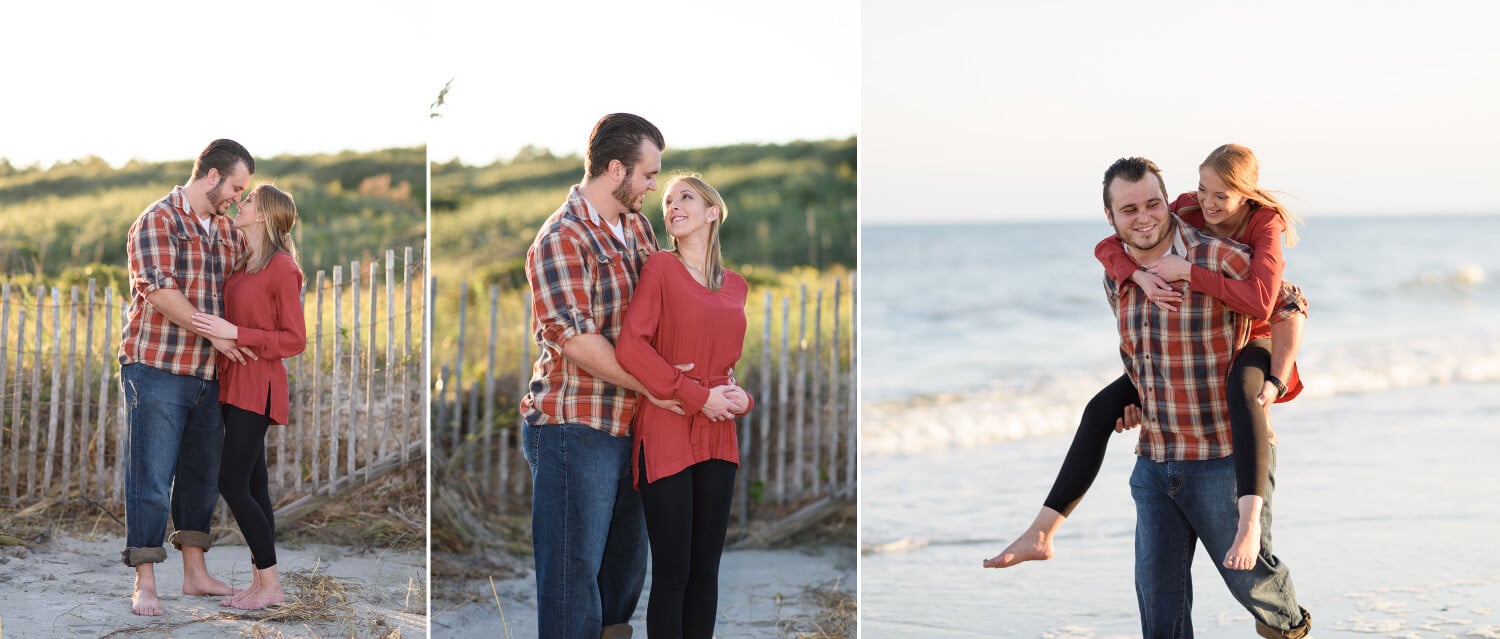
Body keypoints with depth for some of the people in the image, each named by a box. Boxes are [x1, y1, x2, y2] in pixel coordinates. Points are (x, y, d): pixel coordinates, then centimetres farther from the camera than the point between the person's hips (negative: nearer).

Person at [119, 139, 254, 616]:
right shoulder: (158, 222, -9)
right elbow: (160, 291, -19)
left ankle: (195, 572, 23)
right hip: (157, 369, -7)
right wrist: (214, 334, -19)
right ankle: (144, 585, 1)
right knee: (151, 479, -4)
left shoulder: (226, 232, 15)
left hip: (208, 375, 7)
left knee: (202, 475, 13)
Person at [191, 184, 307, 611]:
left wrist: (234, 333, -21)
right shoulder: (242, 264, 12)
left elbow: (295, 340, -15)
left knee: (233, 484, -9)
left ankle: (270, 583, -1)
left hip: (258, 386, -9)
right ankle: (261, 581, 14)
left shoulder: (282, 268, -14)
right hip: (235, 383, 9)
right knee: (253, 485, 10)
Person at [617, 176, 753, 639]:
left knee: (706, 568, 9)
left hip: (717, 437, 5)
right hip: (666, 432, -5)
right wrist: (697, 396, -14)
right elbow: (630, 347, -12)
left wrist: (741, 397, 1)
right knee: (671, 572, -3)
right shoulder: (661, 267, -3)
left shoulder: (736, 285, 12)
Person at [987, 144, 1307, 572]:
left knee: (1243, 390, -43)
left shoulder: (1266, 226, -23)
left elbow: (1260, 302, -40)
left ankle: (1249, 521, -57)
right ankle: (1040, 533, -9)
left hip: (1250, 343, -5)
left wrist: (1187, 272, -40)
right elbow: (1107, 247, -14)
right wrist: (1141, 277, -35)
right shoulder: (1188, 210, -12)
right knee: (1103, 408, -8)